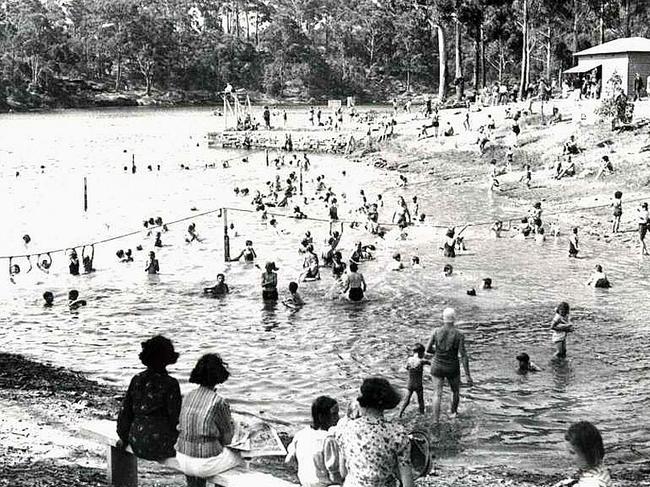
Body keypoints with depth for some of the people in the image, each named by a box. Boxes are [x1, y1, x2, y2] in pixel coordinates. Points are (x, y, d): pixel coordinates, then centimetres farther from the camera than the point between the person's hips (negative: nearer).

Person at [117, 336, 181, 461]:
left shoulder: (137, 379, 0)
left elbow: (125, 410, 5)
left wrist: (124, 437, 17)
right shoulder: (170, 384, -15)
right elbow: (175, 417, -12)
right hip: (161, 446, -5)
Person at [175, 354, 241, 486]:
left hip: (182, 459, 5)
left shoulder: (187, 397, 1)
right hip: (205, 463, -5)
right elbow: (227, 439, -6)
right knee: (239, 457, 24)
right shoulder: (219, 402, -17)